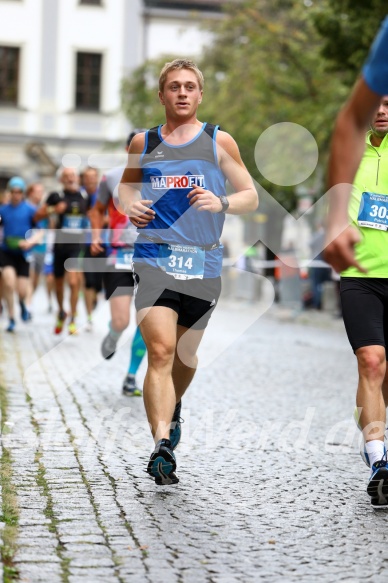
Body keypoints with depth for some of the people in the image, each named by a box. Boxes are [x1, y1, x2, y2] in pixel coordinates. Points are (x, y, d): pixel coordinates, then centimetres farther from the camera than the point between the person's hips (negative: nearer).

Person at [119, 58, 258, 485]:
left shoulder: (219, 142, 6)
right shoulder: (143, 143, 9)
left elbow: (250, 197, 8)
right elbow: (125, 186, 24)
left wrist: (221, 203, -14)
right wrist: (130, 205, 1)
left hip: (203, 262, 1)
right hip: (154, 258, -1)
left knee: (186, 353, 14)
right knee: (160, 350, -17)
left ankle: (172, 410, 44)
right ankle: (162, 443, -21)